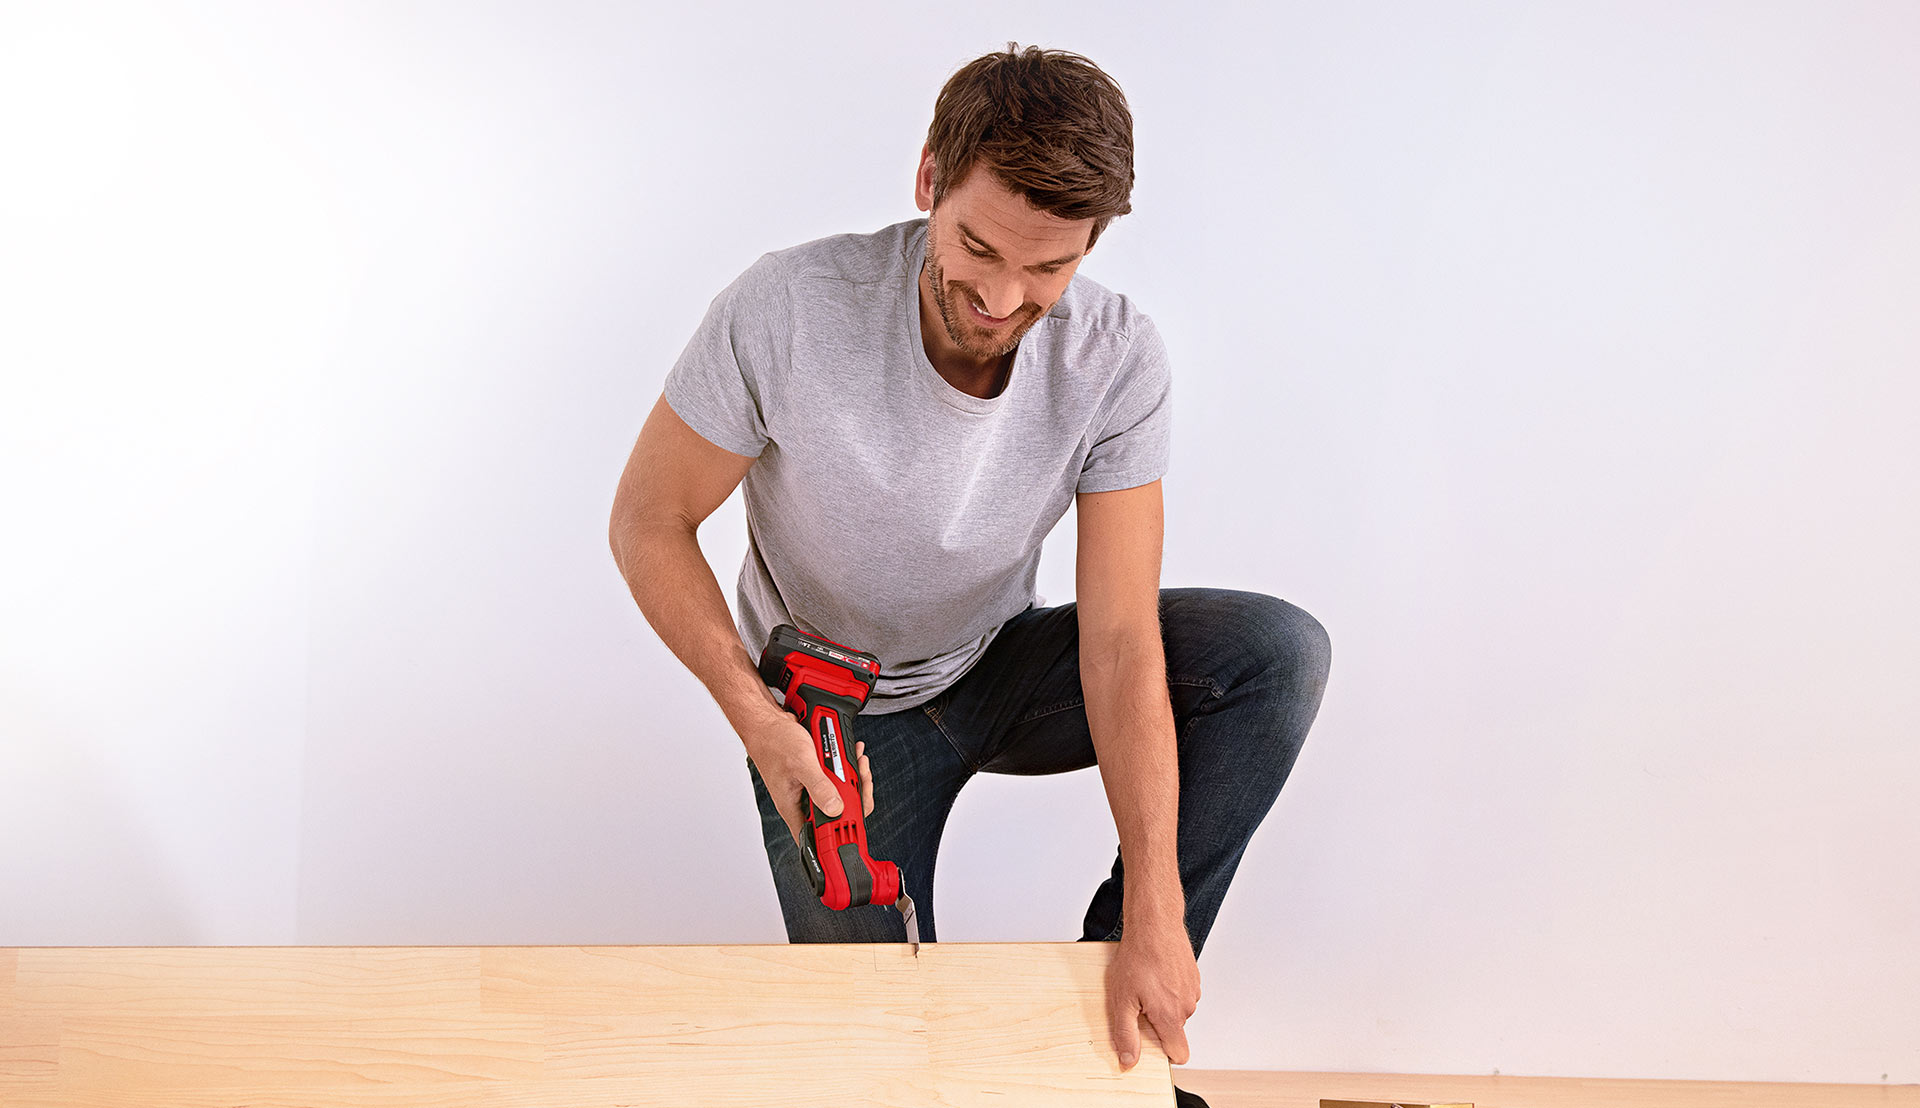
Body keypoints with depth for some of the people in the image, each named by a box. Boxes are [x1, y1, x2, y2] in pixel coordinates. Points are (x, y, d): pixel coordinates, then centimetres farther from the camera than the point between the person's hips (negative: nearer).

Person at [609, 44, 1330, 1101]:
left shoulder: (1115, 359, -22)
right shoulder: (785, 311, -28)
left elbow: (1120, 639, -23)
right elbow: (648, 521, -15)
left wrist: (1153, 918, -30)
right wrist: (757, 718, -29)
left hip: (998, 672, 2)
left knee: (1281, 653, -21)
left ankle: (1115, 987, -11)